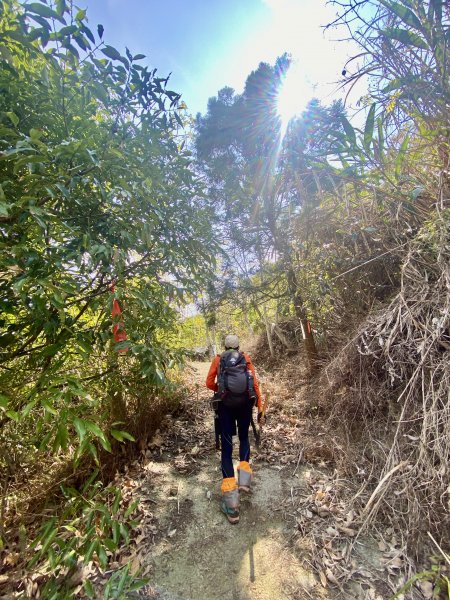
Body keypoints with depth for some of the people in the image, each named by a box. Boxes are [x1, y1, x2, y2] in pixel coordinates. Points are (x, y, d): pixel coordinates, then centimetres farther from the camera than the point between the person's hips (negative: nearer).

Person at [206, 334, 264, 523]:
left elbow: (209, 383, 6)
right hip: (245, 402, 1)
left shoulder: (218, 359, 10)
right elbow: (255, 383, 4)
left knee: (226, 445, 6)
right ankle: (244, 477, 11)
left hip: (226, 403, -1)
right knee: (244, 437, 27)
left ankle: (231, 504, 2)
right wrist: (259, 408, 7)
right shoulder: (246, 358, 10)